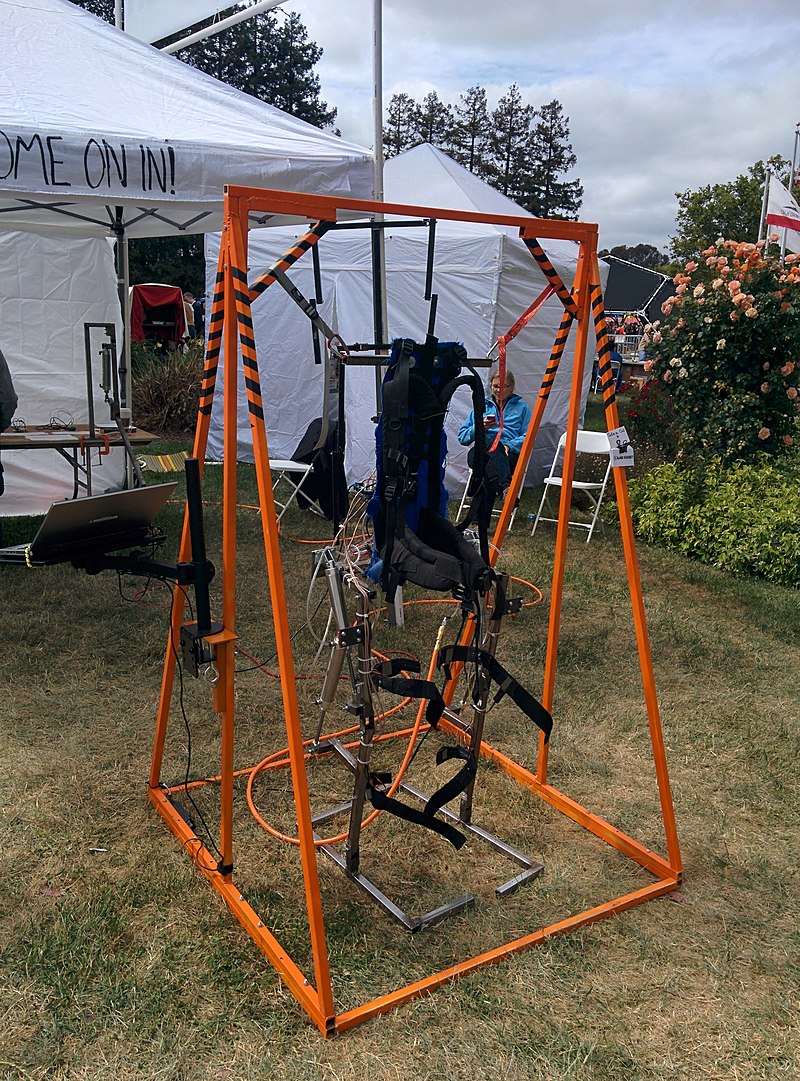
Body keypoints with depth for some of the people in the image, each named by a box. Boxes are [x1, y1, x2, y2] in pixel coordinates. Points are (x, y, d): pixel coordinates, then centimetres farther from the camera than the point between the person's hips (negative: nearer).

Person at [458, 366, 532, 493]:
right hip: (480, 453, 0)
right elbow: (462, 437, 22)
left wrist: (509, 446, -9)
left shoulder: (521, 406, 25)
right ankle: (506, 486, -64)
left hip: (510, 455, 0)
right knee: (492, 442, -39)